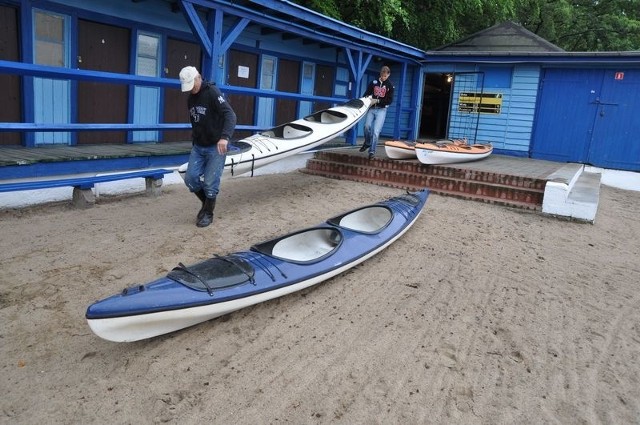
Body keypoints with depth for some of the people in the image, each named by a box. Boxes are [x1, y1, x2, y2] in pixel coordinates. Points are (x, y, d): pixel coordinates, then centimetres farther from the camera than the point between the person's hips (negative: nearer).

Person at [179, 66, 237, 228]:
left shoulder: (212, 92, -14)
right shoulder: (191, 99, 10)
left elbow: (230, 115, -27)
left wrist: (225, 137, -41)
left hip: (216, 147, -7)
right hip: (198, 147, 7)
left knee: (210, 183, -5)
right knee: (190, 178, 0)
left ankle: (208, 214, 14)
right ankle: (206, 202, 24)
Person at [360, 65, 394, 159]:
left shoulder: (390, 85, 1)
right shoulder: (374, 82, 8)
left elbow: (390, 100, -4)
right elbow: (367, 93, 16)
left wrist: (377, 101, -14)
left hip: (381, 110, -3)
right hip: (371, 108, 3)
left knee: (376, 131, -12)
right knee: (367, 126, -13)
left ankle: (372, 151, -8)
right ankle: (367, 143, 15)